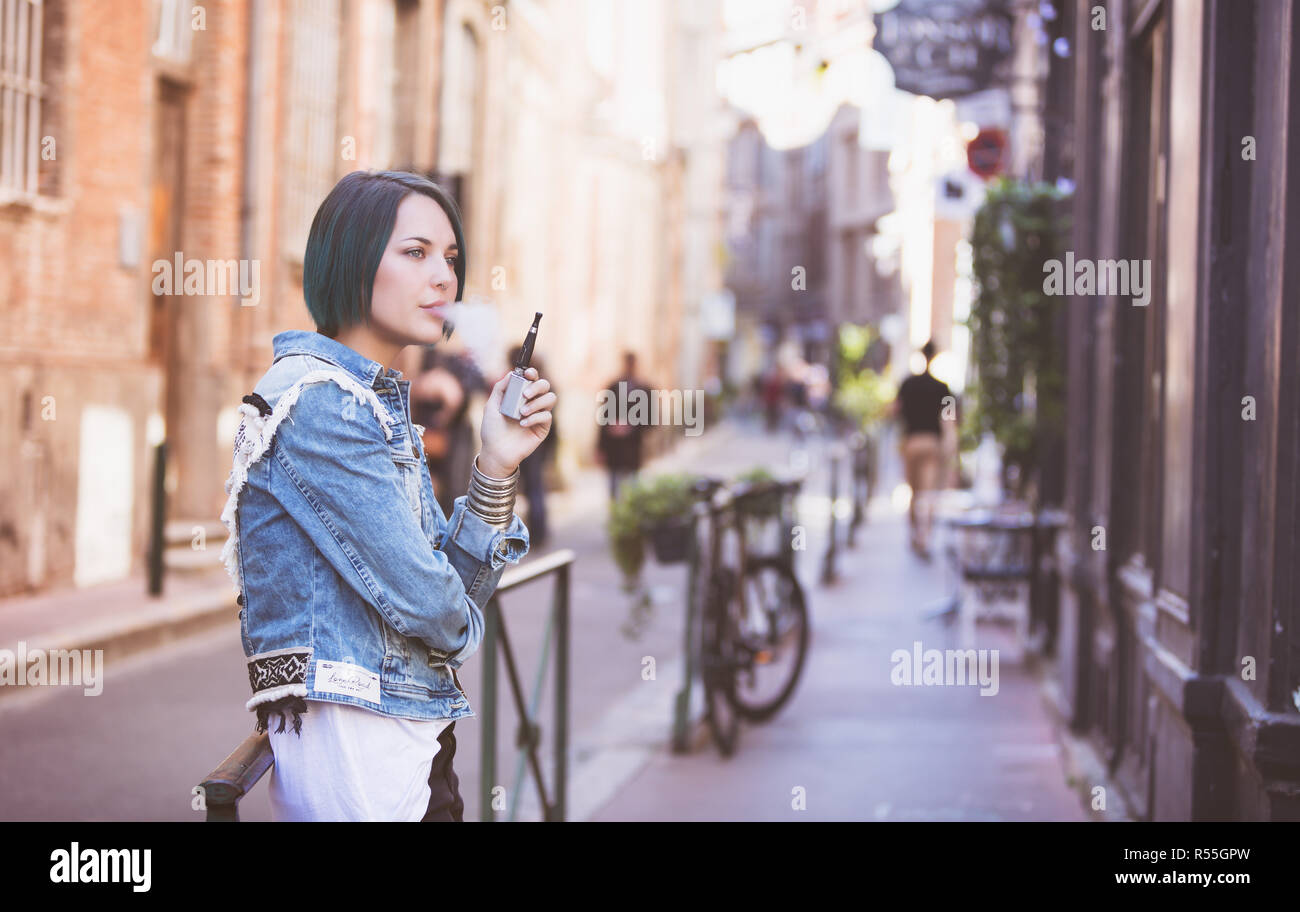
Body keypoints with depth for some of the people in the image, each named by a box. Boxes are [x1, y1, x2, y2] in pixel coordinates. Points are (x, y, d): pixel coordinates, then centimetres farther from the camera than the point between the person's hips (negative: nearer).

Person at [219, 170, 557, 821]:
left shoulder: (378, 402, 15)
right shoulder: (317, 400, -15)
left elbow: (459, 588, 11)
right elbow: (419, 597, -20)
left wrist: (497, 465, -1)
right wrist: (463, 627, 2)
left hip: (414, 747, 9)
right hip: (354, 748, -9)